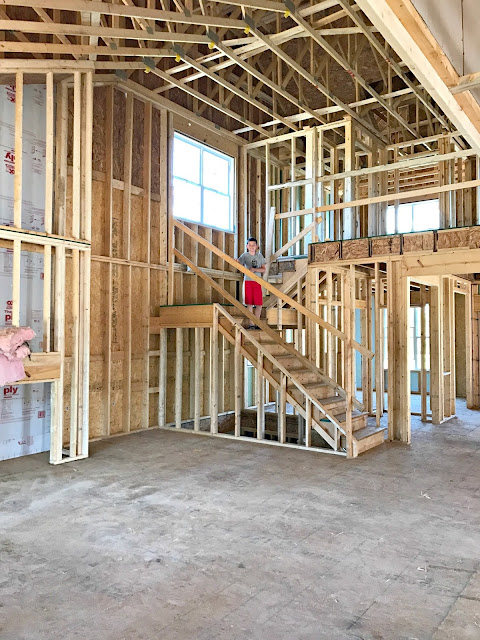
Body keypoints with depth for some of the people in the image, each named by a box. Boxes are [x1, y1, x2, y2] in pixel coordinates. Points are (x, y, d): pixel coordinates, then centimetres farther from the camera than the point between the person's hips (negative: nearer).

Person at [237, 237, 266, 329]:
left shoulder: (259, 256, 8)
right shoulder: (245, 255, 1)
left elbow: (263, 269, 3)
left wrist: (255, 269, -14)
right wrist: (236, 262, -39)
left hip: (257, 281, 2)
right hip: (248, 281, -2)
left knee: (259, 304, 1)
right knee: (249, 303, -2)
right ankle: (251, 324, 4)